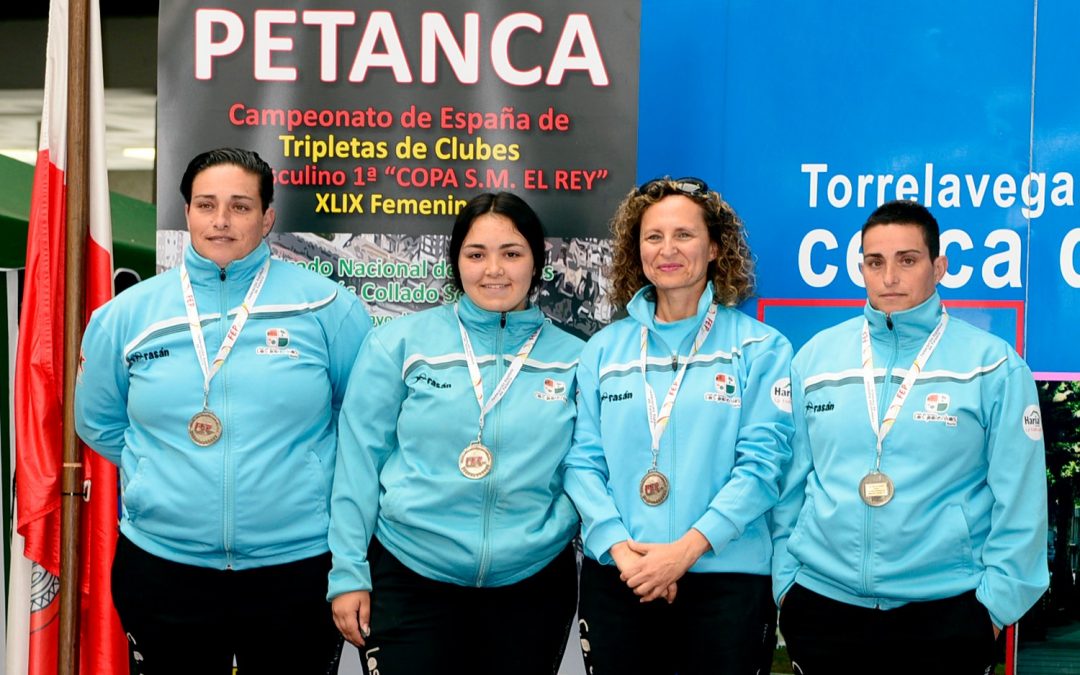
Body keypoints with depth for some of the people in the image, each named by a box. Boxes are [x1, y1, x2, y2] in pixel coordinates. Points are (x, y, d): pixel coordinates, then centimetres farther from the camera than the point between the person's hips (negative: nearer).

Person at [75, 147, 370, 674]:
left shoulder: (326, 306, -4)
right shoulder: (127, 314, 2)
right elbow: (100, 423, 15)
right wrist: (169, 474, 10)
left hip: (299, 564, -1)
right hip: (162, 565, 2)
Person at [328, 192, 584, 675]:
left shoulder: (574, 359, 2)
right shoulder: (400, 343, -2)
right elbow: (360, 460, -2)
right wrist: (349, 574, -4)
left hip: (532, 586, 2)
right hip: (408, 579, -1)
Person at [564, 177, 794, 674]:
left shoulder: (760, 348, 0)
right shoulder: (604, 349, 8)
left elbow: (761, 463, -8)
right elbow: (583, 461, 3)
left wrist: (685, 549, -17)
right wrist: (620, 549, -12)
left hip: (725, 578, -2)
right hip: (616, 578, 2)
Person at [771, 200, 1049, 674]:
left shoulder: (992, 364, -4)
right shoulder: (816, 356, 3)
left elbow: (1019, 498, -4)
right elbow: (789, 481, 6)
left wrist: (997, 599, -7)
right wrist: (784, 580, 5)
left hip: (945, 610, -2)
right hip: (822, 602, 2)